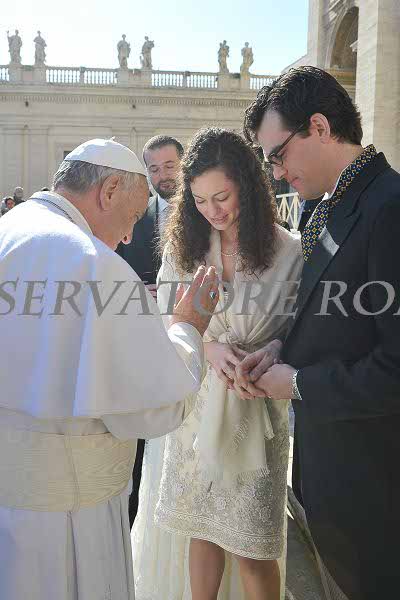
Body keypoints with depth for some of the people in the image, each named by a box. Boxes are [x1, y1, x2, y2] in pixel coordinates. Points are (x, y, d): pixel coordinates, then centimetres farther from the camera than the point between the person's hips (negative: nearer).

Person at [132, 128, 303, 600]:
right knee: (200, 532, 14)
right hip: (193, 405, 3)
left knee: (251, 548, 5)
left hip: (253, 412, -2)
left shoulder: (287, 250, -8)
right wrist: (208, 348, -15)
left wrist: (268, 355, -22)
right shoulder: (183, 244, 2)